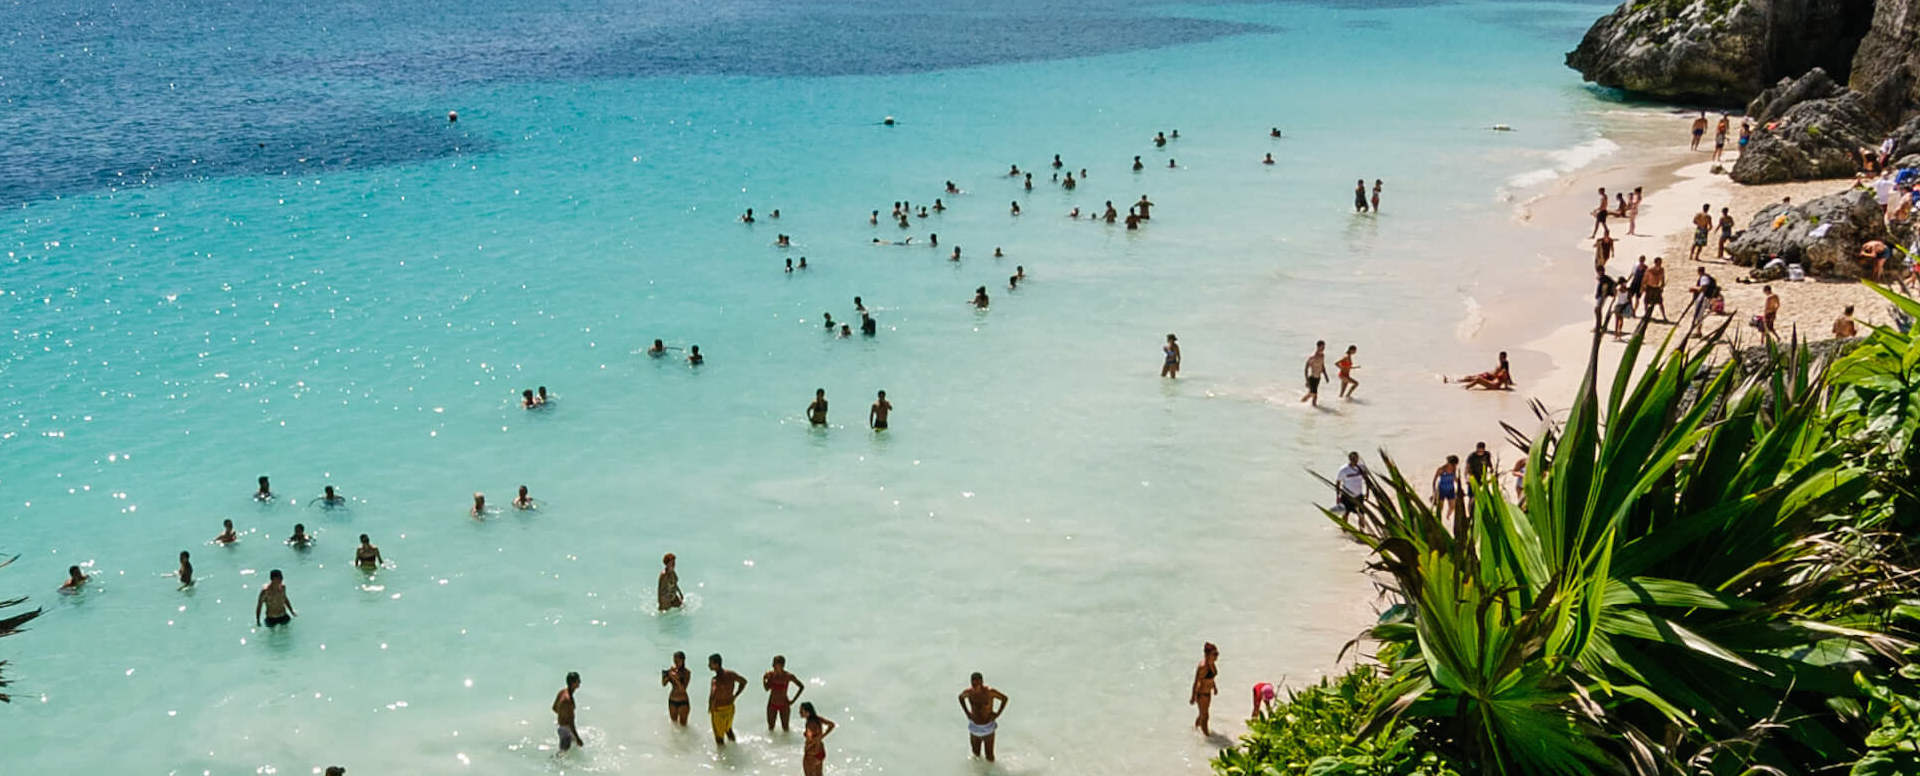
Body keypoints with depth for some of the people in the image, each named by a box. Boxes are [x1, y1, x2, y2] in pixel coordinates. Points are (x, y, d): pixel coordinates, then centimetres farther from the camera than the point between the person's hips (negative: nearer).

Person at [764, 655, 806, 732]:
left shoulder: (788, 676, -18)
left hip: (784, 705, -2)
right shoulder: (771, 674, -11)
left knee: (785, 730, 8)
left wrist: (793, 700, -8)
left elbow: (801, 687, -7)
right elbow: (766, 688, -12)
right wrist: (764, 679, -27)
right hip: (772, 705, 2)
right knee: (770, 729, 12)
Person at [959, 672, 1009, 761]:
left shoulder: (990, 692, -25)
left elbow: (1005, 698, -8)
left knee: (990, 758, 7)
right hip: (974, 727, 2)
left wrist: (997, 714, -10)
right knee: (976, 754, 21)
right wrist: (966, 712, 2)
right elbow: (960, 697, 7)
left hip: (988, 728, -2)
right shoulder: (968, 692, -18)